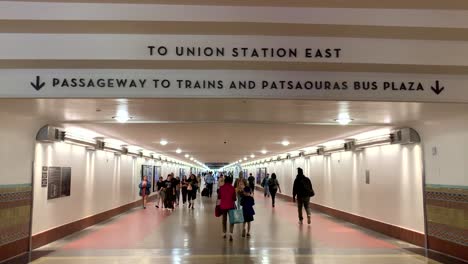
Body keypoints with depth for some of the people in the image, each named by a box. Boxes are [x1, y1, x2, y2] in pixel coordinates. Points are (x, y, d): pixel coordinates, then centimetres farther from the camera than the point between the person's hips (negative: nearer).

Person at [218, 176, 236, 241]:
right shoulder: (232, 188, -7)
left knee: (224, 219, 17)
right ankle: (230, 234, -11)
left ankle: (224, 234, 25)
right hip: (230, 206, -2)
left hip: (223, 206, 2)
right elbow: (234, 198, -4)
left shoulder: (221, 188, -2)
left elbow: (219, 197, 4)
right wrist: (234, 205, 7)